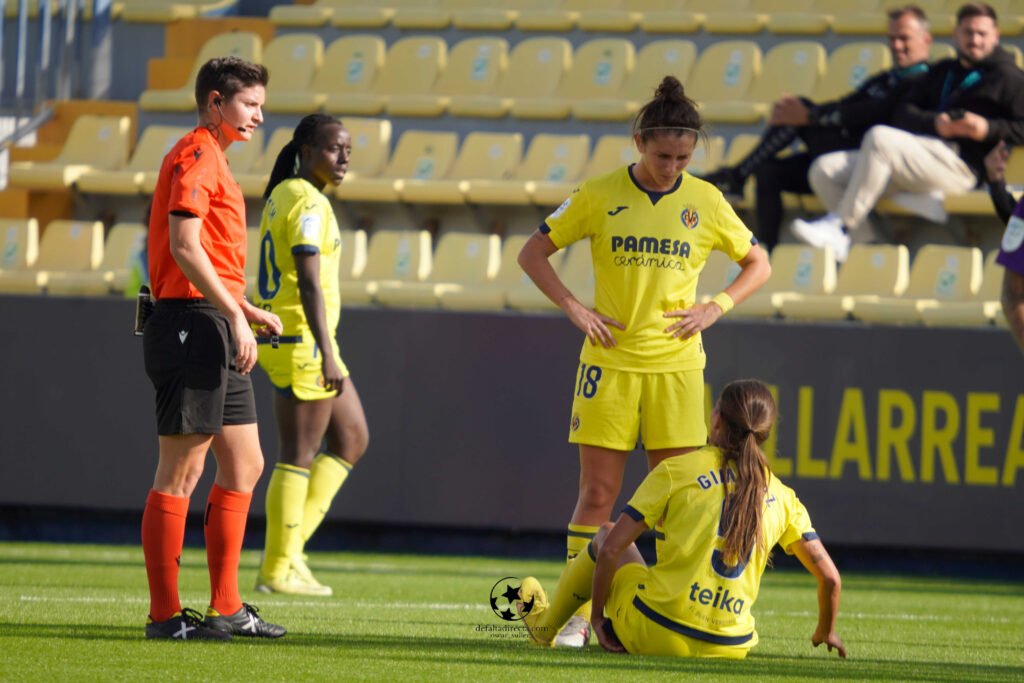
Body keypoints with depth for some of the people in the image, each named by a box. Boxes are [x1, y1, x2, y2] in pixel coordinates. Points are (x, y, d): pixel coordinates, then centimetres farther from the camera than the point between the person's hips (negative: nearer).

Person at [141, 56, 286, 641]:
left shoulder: (214, 162, 22)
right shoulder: (195, 157, -10)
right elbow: (183, 246, -21)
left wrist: (244, 310, 22)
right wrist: (235, 314, -22)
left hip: (219, 328, 11)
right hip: (193, 324, -11)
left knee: (245, 465, 11)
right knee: (182, 470, -8)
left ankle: (226, 608, 14)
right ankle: (165, 615, -6)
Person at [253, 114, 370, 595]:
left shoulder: (282, 196, 14)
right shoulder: (308, 203, -16)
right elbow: (309, 284, -24)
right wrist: (327, 355, -28)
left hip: (281, 337, 10)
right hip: (302, 339, -10)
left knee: (352, 439, 14)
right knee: (299, 456, -3)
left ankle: (290, 545, 11)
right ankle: (278, 569, 4)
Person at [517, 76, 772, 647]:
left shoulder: (705, 201, 2)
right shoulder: (600, 196, -1)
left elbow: (759, 264, 14)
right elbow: (534, 253, 7)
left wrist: (717, 307, -2)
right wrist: (574, 307, -5)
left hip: (677, 364, 1)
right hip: (610, 362, -1)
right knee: (598, 493, -2)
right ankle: (578, 613, 4)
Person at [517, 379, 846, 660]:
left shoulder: (675, 470, -2)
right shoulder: (780, 496, 7)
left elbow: (610, 549, -5)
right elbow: (830, 577, 8)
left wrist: (597, 616, 8)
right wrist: (826, 632, 26)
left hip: (657, 634, -3)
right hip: (731, 648, 3)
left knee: (605, 536, 26)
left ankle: (544, 627, 44)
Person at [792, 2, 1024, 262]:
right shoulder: (941, 72, 29)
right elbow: (903, 112, 16)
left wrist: (989, 129, -15)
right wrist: (934, 123, -5)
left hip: (960, 165, -8)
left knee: (879, 138, -32)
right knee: (824, 170, -8)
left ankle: (837, 226, -30)